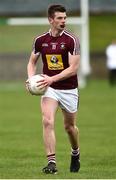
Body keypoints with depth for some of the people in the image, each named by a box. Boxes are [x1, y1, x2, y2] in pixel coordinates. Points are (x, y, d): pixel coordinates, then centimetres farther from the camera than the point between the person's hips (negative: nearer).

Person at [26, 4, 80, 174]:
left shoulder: (72, 40, -12)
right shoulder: (40, 40, -1)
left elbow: (73, 68, -16)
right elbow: (32, 62, 13)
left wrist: (52, 79, -24)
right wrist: (31, 79, -5)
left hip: (69, 89, -1)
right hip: (49, 89, 1)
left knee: (70, 126, 13)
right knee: (47, 121, -19)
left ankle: (75, 153, 43)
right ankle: (51, 162, -19)